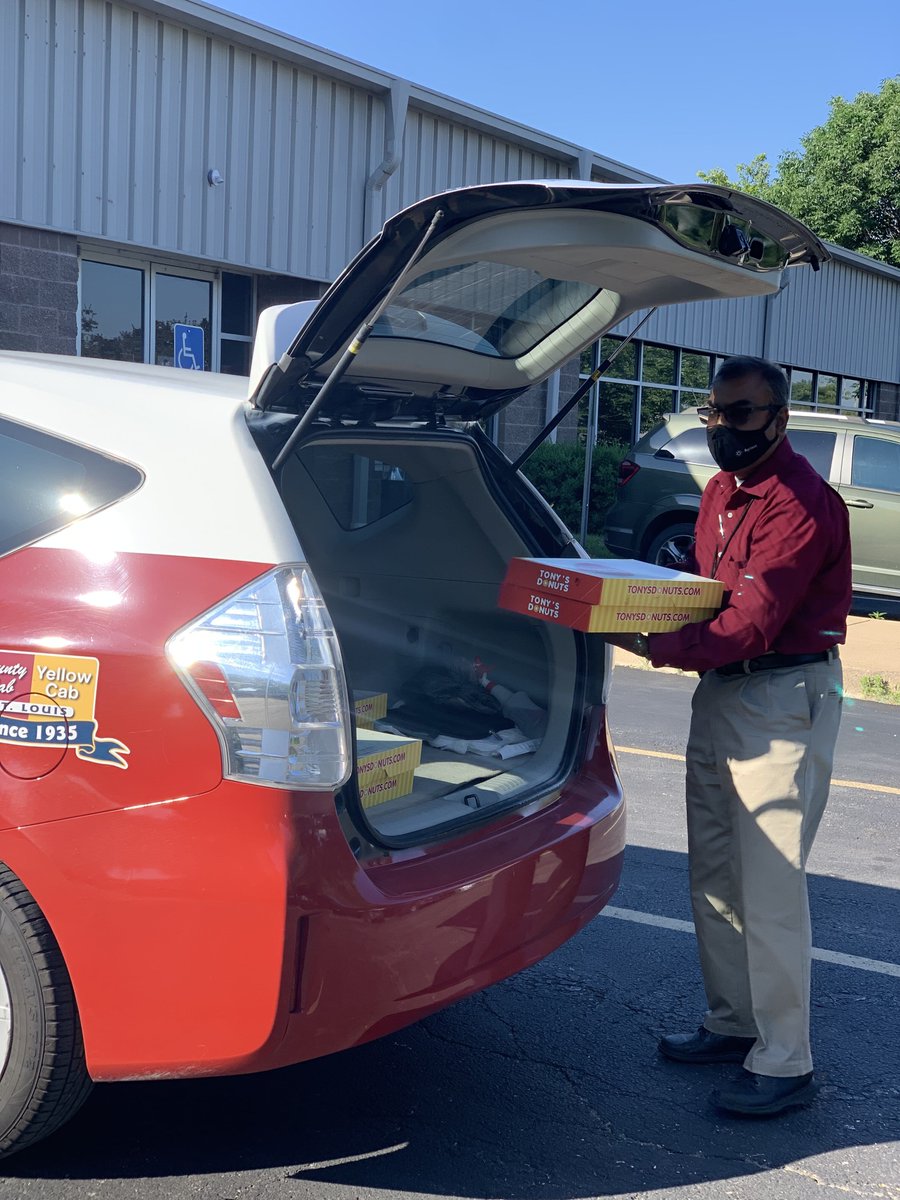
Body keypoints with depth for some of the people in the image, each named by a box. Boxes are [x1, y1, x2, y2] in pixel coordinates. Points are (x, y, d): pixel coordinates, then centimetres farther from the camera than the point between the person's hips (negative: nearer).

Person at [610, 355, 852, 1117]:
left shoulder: (800, 503, -18)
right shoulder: (722, 490, 12)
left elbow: (749, 625, -26)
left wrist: (654, 646, -37)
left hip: (785, 697, -9)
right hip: (721, 690, 9)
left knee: (769, 888, -7)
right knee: (714, 875, 15)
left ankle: (784, 1065, 5)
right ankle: (733, 1024, 30)